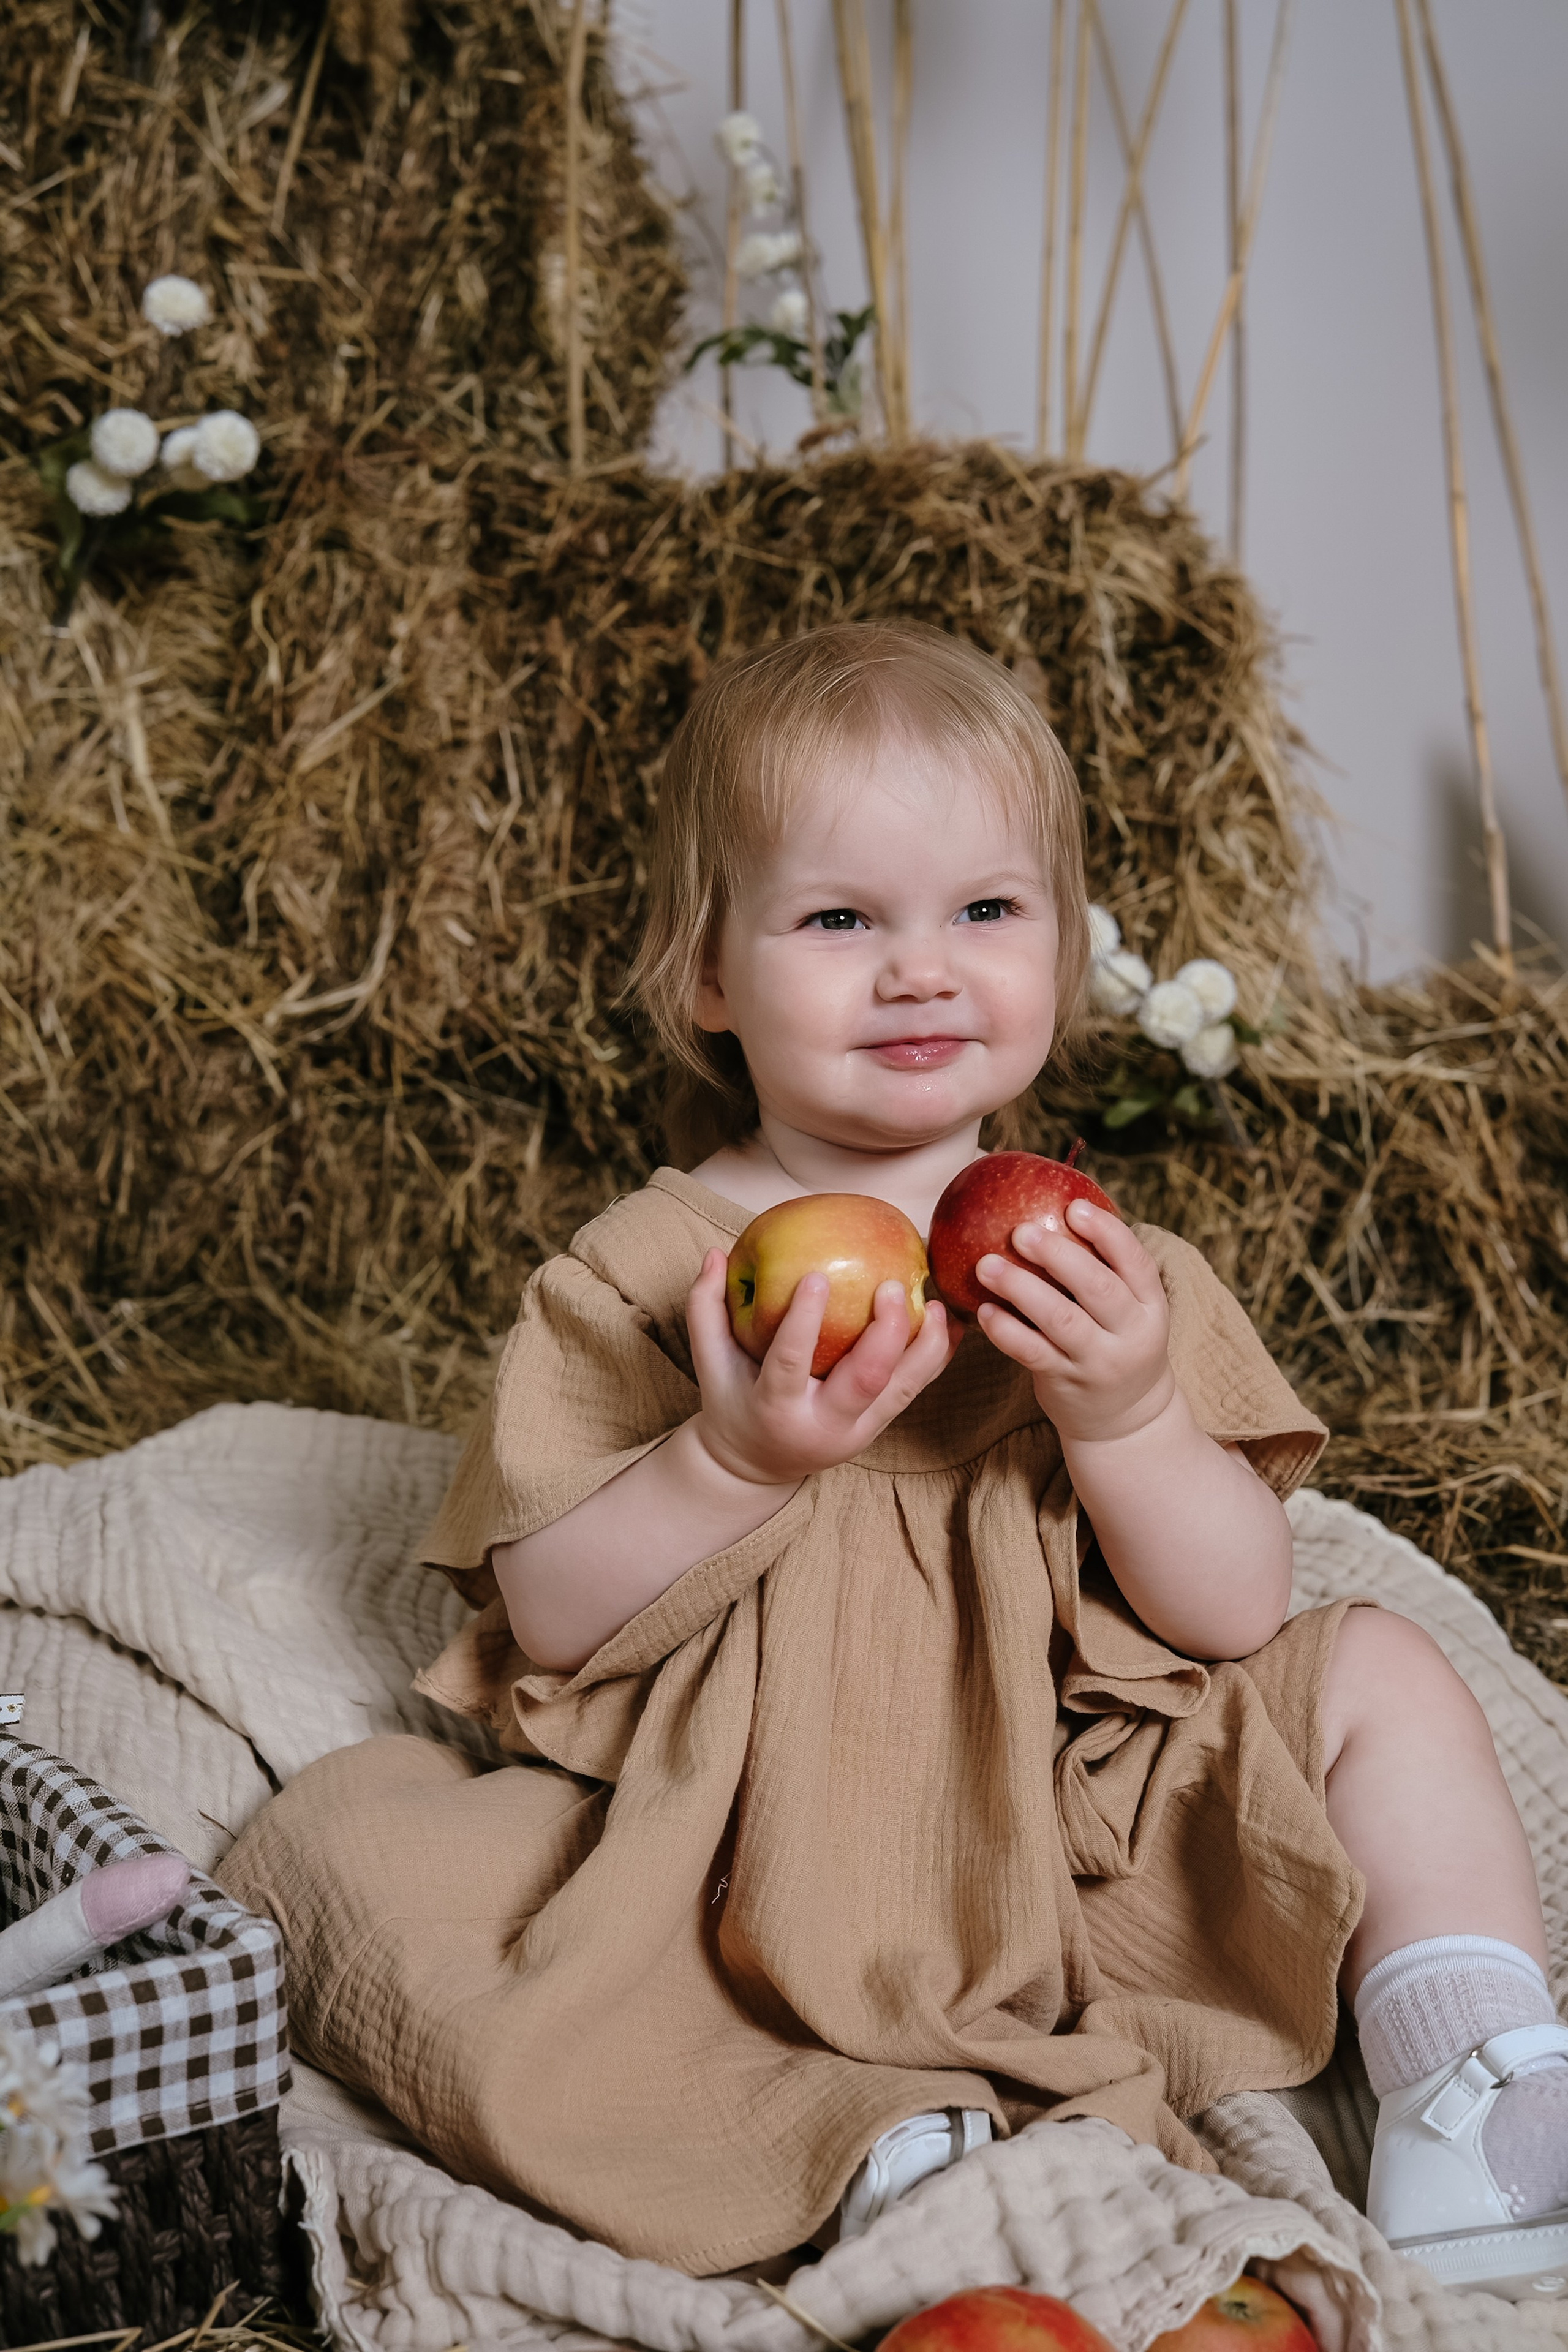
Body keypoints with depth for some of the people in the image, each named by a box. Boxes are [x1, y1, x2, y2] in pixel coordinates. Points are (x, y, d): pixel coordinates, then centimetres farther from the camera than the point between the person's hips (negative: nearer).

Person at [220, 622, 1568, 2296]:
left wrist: (1126, 1418, -21)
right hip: (735, 1881, -2)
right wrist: (733, 1460, -24)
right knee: (335, 1840, -24)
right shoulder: (634, 1278, -4)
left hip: (1079, 1830, 2)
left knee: (1380, 1674, -4)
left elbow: (1239, 1611, -3)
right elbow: (546, 1618, -8)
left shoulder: (1111, 1274, 2)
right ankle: (863, 2140, -31)